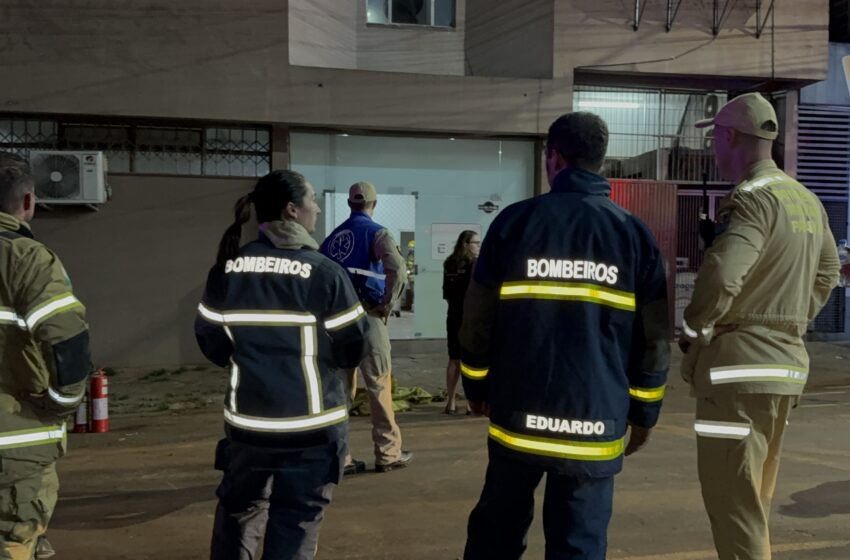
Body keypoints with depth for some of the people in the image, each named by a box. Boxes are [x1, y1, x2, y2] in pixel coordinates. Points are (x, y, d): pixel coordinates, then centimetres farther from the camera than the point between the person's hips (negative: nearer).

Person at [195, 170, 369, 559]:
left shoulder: (226, 269, -1)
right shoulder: (325, 272, -14)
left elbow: (211, 345, 6)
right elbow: (352, 350, -7)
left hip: (246, 421, 4)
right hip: (312, 426, -4)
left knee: (238, 511, 24)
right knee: (295, 525, 7)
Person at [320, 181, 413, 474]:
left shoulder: (333, 237, 15)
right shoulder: (376, 232, -3)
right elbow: (396, 267, -22)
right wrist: (388, 303, -11)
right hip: (366, 316, -5)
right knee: (378, 384, 4)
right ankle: (388, 453, 11)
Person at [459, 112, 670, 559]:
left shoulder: (515, 221, -3)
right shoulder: (634, 234, 0)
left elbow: (478, 319, -1)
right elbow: (654, 336, 0)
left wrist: (476, 387, 13)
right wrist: (644, 412, 11)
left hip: (519, 413, 0)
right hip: (596, 422, 0)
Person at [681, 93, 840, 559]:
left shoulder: (751, 199, -16)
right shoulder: (807, 200, 13)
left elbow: (720, 275, -29)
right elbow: (827, 272, 25)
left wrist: (694, 332, -12)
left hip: (740, 366, -9)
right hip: (786, 362, 9)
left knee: (731, 500, -1)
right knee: (753, 497, 20)